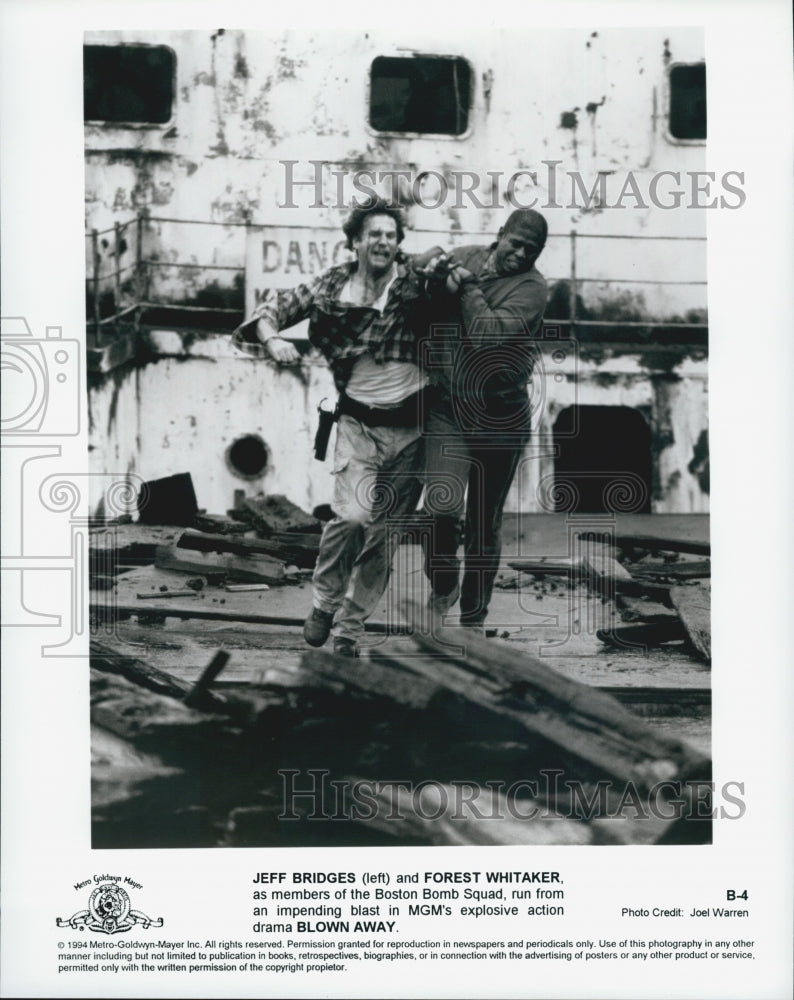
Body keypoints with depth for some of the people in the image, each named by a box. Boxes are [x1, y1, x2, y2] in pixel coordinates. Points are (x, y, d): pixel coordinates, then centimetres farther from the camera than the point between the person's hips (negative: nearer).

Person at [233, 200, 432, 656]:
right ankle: (325, 600, 6)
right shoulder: (332, 287, -2)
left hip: (411, 426, 1)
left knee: (383, 532, 6)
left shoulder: (416, 281, -3)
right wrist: (272, 338, -13)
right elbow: (275, 306, 6)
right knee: (352, 516, -21)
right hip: (359, 422, -1)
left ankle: (350, 628, 20)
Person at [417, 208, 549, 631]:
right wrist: (433, 267, -6)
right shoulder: (463, 258, 4)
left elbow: (488, 334, -21)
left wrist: (466, 285, -11)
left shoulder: (531, 287, -8)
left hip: (500, 418, -1)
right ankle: (443, 584, 15)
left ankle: (473, 619, 28)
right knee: (443, 506, -16)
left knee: (485, 523, 9)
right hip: (448, 409, 2)